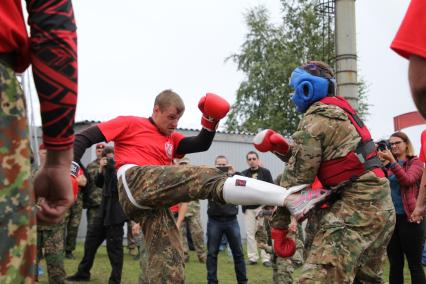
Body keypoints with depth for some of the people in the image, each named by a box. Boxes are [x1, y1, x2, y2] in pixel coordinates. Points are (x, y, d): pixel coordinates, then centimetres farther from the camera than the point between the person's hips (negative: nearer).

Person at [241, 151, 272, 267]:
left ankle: (265, 258, 1)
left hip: (262, 206, -2)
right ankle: (252, 257, 10)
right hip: (248, 207, 2)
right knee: (250, 233, 3)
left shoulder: (265, 172, 4)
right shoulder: (243, 174, 8)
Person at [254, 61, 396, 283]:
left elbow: (296, 176, -10)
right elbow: (307, 158, 20)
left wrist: (278, 225, -5)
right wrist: (280, 147, 4)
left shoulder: (315, 119, -9)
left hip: (355, 207, -11)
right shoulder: (338, 112, 20)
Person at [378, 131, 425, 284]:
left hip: (409, 217, -4)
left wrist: (392, 161, -22)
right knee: (395, 264, 9)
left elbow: (408, 180, -16)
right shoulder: (388, 165, 13)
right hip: (390, 217, 4)